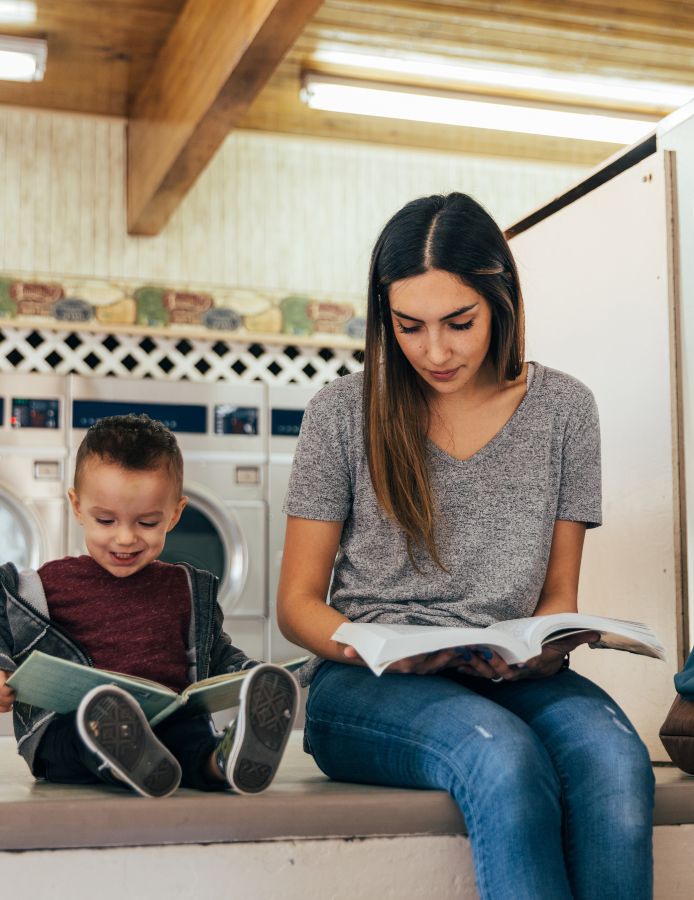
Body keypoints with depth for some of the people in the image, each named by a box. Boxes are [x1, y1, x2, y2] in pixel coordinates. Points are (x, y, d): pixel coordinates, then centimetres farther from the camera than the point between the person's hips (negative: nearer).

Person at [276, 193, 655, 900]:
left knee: (615, 758, -33)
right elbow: (297, 603, 5)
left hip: (510, 679, 2)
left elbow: (559, 595, 13)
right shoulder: (343, 413, 3)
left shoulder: (563, 409, 8)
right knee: (504, 757, -36)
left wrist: (540, 652, -11)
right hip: (364, 686, -2)